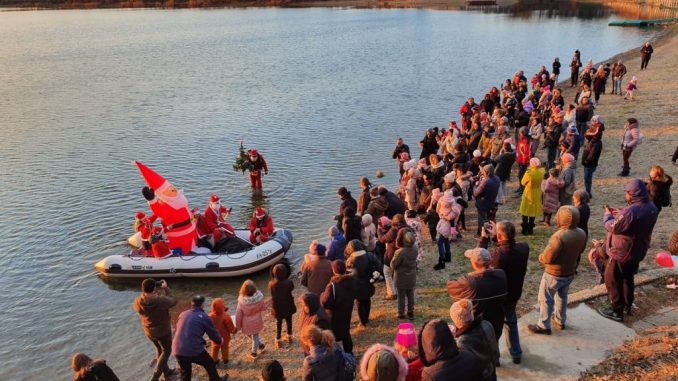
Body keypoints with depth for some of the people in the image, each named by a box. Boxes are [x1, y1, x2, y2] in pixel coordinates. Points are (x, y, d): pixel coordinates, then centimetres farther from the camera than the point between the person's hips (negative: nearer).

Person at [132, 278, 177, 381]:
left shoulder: (138, 301, -19)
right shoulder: (160, 300, -33)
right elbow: (173, 301, -14)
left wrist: (145, 291, 1)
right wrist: (166, 288, -4)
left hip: (149, 332, 5)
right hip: (163, 331, -5)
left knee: (159, 349, 28)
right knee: (166, 351, 17)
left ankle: (166, 371, 42)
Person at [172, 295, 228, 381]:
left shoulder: (182, 314, 13)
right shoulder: (204, 317, -3)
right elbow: (213, 333, 5)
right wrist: (220, 340, 29)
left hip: (177, 350, 5)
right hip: (194, 350, -5)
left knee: (185, 372, 25)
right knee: (209, 364, 22)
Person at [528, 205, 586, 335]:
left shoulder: (559, 236, -34)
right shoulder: (582, 234, -10)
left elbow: (547, 257, -28)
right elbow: (580, 250, 8)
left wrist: (540, 257, -7)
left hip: (554, 274, -7)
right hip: (570, 272, 7)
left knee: (545, 299, 10)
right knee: (562, 296, 27)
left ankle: (543, 326, 21)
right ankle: (561, 321, 43)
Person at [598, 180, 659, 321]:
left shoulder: (630, 211, -32)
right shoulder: (651, 208, -3)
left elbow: (613, 227, -22)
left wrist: (608, 215, -5)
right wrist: (620, 214, 6)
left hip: (622, 253, -8)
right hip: (638, 252, 8)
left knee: (612, 281, 9)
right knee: (628, 279, 26)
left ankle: (617, 312, 19)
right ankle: (627, 307, 40)